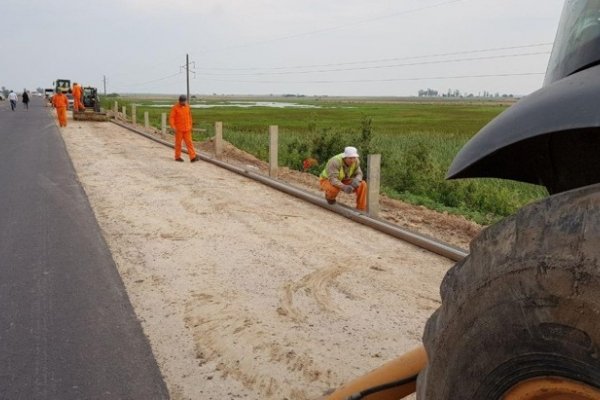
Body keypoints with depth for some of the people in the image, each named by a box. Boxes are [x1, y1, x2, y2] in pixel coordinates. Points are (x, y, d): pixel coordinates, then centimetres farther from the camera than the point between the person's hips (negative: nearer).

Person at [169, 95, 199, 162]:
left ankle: (193, 157, -7)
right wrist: (173, 127, -21)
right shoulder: (175, 108, -10)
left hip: (187, 129, 4)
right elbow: (171, 118, -12)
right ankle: (177, 157, 18)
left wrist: (190, 126, 13)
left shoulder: (187, 107, 5)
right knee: (178, 143, 5)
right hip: (179, 129, -4)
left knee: (189, 142, -2)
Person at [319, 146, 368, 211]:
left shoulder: (356, 161, -17)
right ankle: (329, 196, -3)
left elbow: (358, 174, -9)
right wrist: (344, 187, -54)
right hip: (327, 181, -5)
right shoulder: (335, 162, -35)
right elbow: (332, 179, -39)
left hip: (342, 181, 5)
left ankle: (361, 209, -7)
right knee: (334, 189, -40)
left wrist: (356, 181, -33)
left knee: (362, 185, -16)